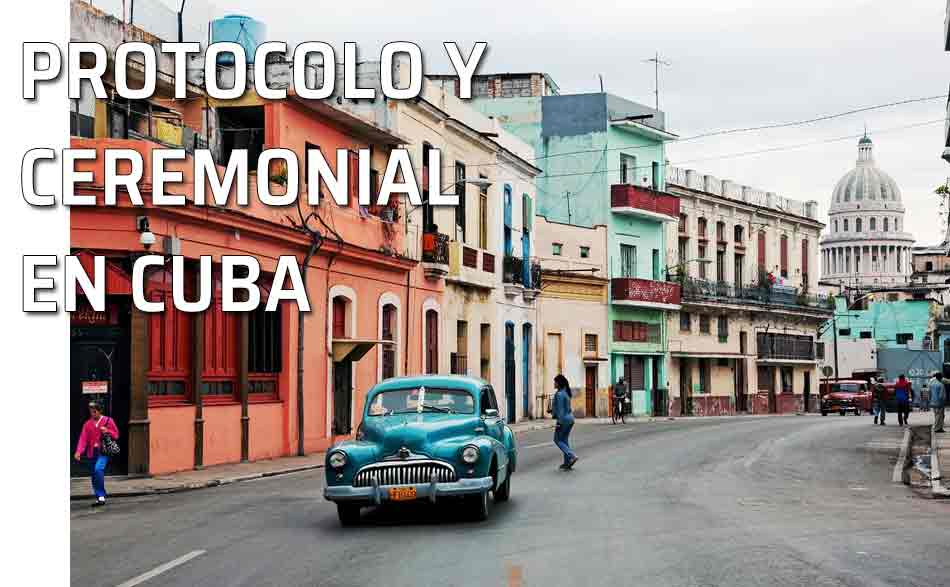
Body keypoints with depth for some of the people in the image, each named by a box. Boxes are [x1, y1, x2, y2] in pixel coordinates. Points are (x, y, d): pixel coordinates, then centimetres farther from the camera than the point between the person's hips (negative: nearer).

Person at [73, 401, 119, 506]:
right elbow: (83, 438, 0)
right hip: (92, 452, 5)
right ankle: (100, 498, 17)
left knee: (98, 469, -26)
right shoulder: (88, 424, 10)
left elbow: (116, 435, 7)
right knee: (94, 475, 6)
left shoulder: (108, 421, 3)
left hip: (103, 451, -5)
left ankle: (101, 496, -18)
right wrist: (79, 451, -15)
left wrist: (107, 431, -13)